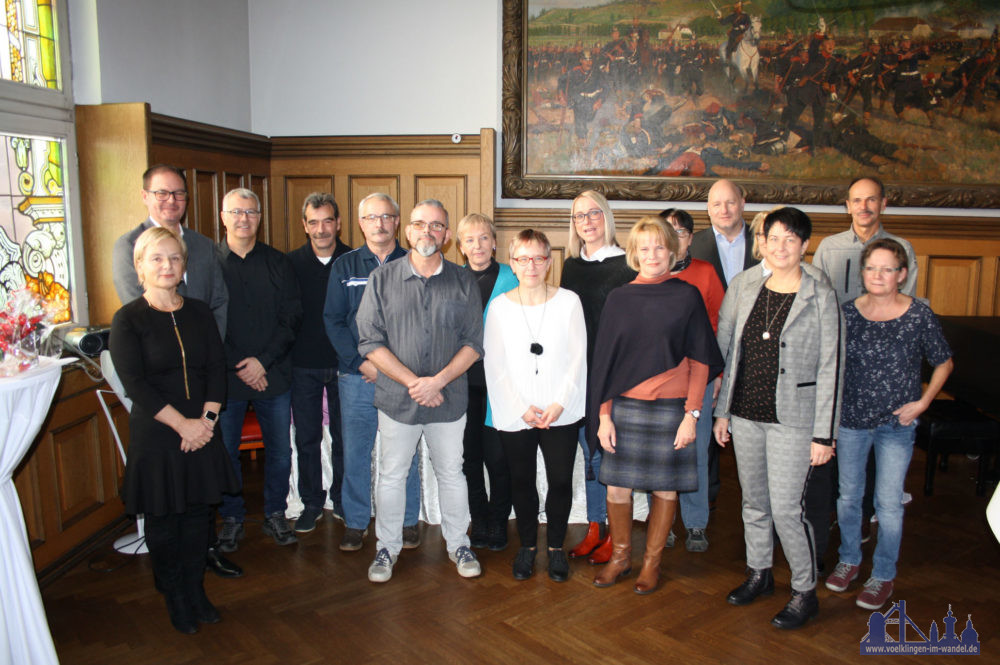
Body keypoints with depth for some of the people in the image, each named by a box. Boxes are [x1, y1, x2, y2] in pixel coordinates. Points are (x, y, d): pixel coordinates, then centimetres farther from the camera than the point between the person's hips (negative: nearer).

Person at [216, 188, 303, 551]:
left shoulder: (278, 263, 5)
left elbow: (292, 317, 0)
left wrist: (264, 361, -10)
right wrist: (237, 367, -11)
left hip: (274, 375, 2)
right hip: (225, 376, -1)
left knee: (279, 450, 9)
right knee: (225, 451, 6)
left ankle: (275, 515, 26)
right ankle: (232, 517, 25)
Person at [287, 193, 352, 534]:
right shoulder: (291, 263, 1)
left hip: (344, 365, -1)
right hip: (303, 367, 1)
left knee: (344, 437, 9)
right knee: (306, 438, 10)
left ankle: (342, 499, 26)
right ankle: (311, 502, 25)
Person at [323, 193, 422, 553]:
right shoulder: (344, 267, 9)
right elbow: (333, 321, 4)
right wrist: (361, 362, -8)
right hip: (356, 376, 1)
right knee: (355, 452, 6)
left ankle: (408, 522, 21)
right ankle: (355, 522, 22)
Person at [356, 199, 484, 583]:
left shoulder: (464, 282, 1)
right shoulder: (382, 279, -1)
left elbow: (473, 343, -2)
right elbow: (371, 342, -6)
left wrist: (438, 381, -15)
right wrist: (413, 382, -15)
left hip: (449, 399, 1)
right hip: (397, 398, 0)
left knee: (451, 474, 13)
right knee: (391, 475, 11)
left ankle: (458, 544, 31)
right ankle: (387, 548, 29)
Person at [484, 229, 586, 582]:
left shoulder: (568, 301, 1)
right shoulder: (499, 307, 2)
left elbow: (578, 358, 0)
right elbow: (495, 367, 0)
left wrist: (559, 404, -9)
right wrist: (521, 409, -8)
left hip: (561, 413, 0)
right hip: (514, 416, 1)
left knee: (561, 480, 3)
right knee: (521, 481, 10)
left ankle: (556, 546, 25)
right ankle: (527, 544, 30)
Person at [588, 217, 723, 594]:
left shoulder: (687, 297, 0)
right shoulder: (619, 299, 5)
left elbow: (700, 361, -1)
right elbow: (604, 360, 5)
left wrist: (692, 414, -7)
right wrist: (603, 415, 0)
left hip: (670, 408, -1)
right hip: (624, 408, 2)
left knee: (665, 488, 8)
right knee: (617, 488, 6)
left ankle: (652, 562, 27)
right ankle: (620, 557, 28)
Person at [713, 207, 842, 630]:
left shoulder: (821, 297, -6)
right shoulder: (742, 288, 4)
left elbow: (830, 369, -6)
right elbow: (725, 350, 9)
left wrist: (824, 434, -8)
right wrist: (721, 410, 9)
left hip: (792, 419, -4)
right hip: (745, 414, 4)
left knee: (785, 507, -3)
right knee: (754, 500, 15)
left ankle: (805, 592, 18)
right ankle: (759, 574, 36)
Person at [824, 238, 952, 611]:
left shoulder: (919, 315, -8)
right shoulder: (849, 313, -3)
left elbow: (944, 363, 6)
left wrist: (922, 402, -4)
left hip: (896, 425, -2)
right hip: (851, 420, 2)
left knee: (888, 502, 5)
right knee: (848, 496, 14)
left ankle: (883, 575, 24)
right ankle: (849, 560, 35)